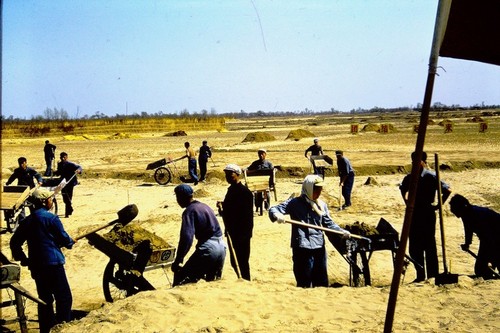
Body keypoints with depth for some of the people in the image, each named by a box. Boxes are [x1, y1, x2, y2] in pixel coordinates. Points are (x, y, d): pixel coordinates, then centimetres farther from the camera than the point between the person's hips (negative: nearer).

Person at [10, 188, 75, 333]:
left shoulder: (26, 221, 10)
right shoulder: (51, 218, -9)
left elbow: (14, 243, 12)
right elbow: (63, 238, -6)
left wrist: (23, 259, 19)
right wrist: (71, 242, 16)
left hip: (35, 266, 7)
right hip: (53, 264, -7)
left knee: (45, 299, 15)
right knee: (64, 297, -1)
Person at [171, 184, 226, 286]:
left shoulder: (190, 211, -8)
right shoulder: (205, 206, 17)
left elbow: (186, 237, -20)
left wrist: (177, 260, -18)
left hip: (208, 249, -9)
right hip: (221, 247, 9)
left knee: (180, 277, -1)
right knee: (213, 281, 24)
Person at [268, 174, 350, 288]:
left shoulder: (322, 205, 11)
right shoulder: (295, 203, -5)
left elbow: (329, 223, 16)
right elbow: (273, 209, -9)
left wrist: (342, 231, 0)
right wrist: (277, 215, -32)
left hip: (319, 247, 5)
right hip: (302, 248, -5)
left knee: (322, 282, 14)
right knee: (304, 283, -2)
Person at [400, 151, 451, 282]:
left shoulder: (431, 176, -10)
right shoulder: (409, 178, 7)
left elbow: (447, 190, -13)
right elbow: (403, 189, 27)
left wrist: (438, 205, -10)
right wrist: (407, 202, 16)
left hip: (427, 214, -6)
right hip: (414, 215, 6)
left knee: (429, 246, 0)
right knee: (415, 247, 8)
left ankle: (432, 275, 7)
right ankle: (420, 275, 17)